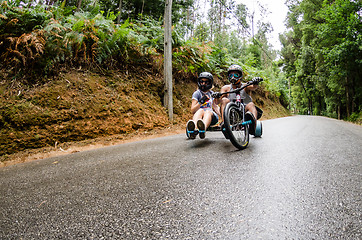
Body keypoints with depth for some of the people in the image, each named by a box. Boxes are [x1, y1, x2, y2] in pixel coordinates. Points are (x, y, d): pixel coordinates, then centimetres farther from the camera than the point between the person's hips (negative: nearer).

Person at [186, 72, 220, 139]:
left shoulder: (212, 94, 19)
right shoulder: (197, 93, 8)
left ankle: (203, 129, -69)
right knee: (200, 110, -36)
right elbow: (192, 110, -1)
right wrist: (201, 101, -16)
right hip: (199, 115, -1)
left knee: (208, 111, -34)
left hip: (212, 117, 2)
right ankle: (194, 129, -68)